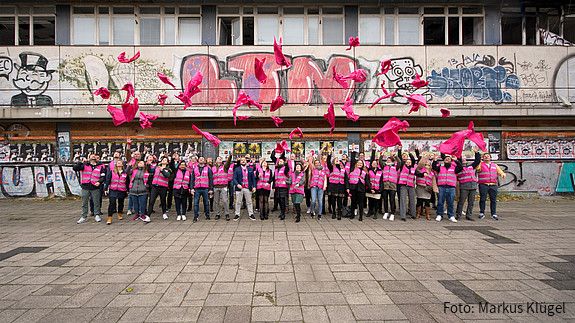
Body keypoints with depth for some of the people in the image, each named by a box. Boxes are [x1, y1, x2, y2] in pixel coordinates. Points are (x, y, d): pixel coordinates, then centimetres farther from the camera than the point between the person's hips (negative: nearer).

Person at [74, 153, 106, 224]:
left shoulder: (100, 166, 7)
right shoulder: (85, 165, 7)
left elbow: (103, 176, 5)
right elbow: (74, 168, -2)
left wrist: (99, 182, -13)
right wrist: (81, 162, -12)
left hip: (95, 187, -1)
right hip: (85, 187, 1)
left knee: (96, 202, 6)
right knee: (84, 203, 8)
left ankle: (97, 215, 18)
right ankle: (84, 217, 17)